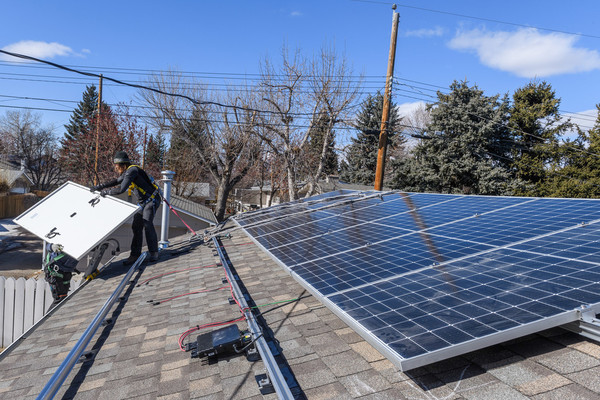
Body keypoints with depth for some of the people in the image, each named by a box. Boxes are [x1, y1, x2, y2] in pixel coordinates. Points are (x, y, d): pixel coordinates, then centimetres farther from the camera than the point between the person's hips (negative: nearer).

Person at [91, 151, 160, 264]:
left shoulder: (132, 171, -21)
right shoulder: (127, 171, 10)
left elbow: (121, 189, -26)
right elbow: (117, 181, 26)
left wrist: (106, 192, -11)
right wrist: (100, 187, 20)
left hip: (152, 199, -10)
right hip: (142, 201, 10)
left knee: (147, 224, -16)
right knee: (136, 226, 4)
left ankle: (154, 252, -4)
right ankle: (135, 255, 8)